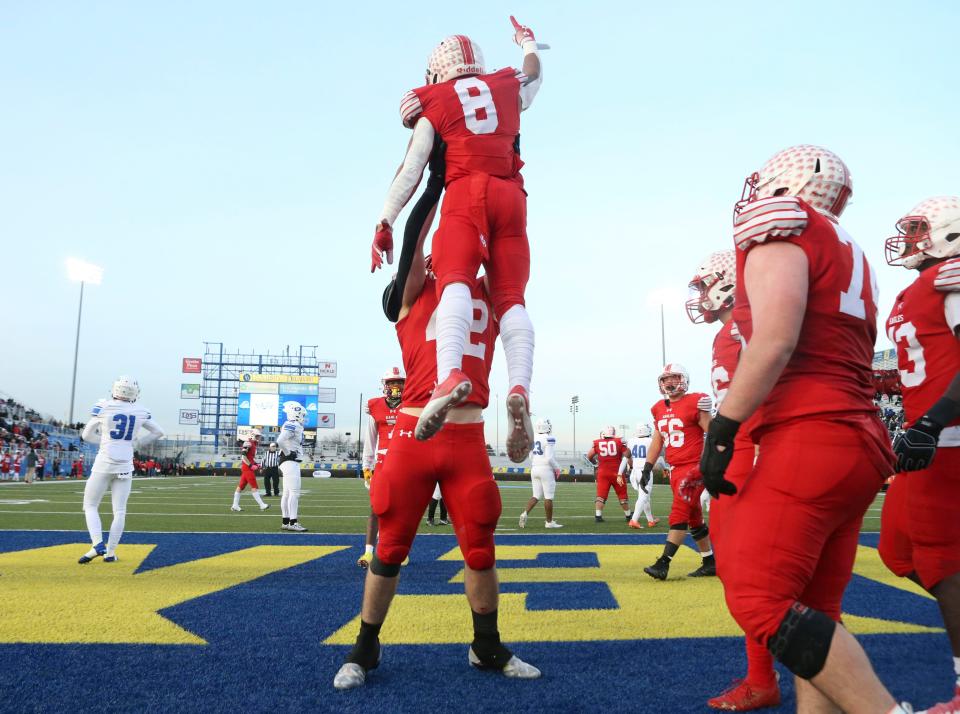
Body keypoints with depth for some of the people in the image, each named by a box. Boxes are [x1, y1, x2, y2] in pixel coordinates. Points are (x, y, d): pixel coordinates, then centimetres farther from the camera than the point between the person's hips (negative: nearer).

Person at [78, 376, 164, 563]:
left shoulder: (103, 407, -6)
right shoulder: (140, 411, 1)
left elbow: (86, 436, 3)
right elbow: (158, 432, 14)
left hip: (104, 464, -2)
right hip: (125, 465, 2)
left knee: (90, 506, 10)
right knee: (119, 511, 9)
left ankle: (98, 545, -7)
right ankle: (110, 552, 9)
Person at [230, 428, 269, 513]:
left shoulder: (254, 444, 17)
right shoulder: (248, 443, -12)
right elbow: (243, 456, -19)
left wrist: (256, 464, 14)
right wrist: (251, 465, -20)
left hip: (249, 468, 9)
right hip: (247, 468, -9)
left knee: (241, 486, 11)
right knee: (254, 487, -8)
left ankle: (235, 506, 15)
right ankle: (262, 505, -8)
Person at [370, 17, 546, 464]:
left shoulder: (434, 103, 16)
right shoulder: (508, 88, 26)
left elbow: (412, 168, 5)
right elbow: (534, 74, 51)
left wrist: (385, 221, 4)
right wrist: (528, 41, 71)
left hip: (464, 194, -3)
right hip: (510, 196, 3)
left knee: (455, 282, -21)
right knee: (510, 297, -5)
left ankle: (451, 374, -46)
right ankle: (519, 388, -26)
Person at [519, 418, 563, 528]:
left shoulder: (533, 439, 8)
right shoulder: (549, 439, -13)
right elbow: (549, 458, -17)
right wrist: (557, 468, -2)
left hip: (534, 469, 7)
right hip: (546, 469, -7)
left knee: (536, 495, 11)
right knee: (548, 497, 2)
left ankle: (524, 513, -8)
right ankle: (549, 522, 8)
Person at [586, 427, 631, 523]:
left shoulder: (597, 443, 0)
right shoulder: (620, 442, -4)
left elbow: (589, 456, 5)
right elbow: (628, 455, -4)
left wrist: (595, 462, 24)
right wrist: (631, 466, 11)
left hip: (603, 473, 1)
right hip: (617, 473, 0)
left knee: (601, 496, 4)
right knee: (623, 496, 13)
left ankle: (598, 516, -6)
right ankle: (628, 516, 24)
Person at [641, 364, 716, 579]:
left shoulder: (695, 403, -9)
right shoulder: (659, 409, 11)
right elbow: (657, 441, 18)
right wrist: (647, 468, 12)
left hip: (694, 467, -7)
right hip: (676, 470, 7)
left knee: (679, 516, -10)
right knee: (694, 519, 13)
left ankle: (663, 564, -11)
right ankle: (710, 563, 23)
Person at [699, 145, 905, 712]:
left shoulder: (781, 230, -3)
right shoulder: (849, 254, 24)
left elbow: (774, 341, -17)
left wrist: (721, 430, -15)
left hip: (808, 439, -10)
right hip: (860, 444, 10)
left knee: (760, 601, -9)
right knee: (813, 612, 10)